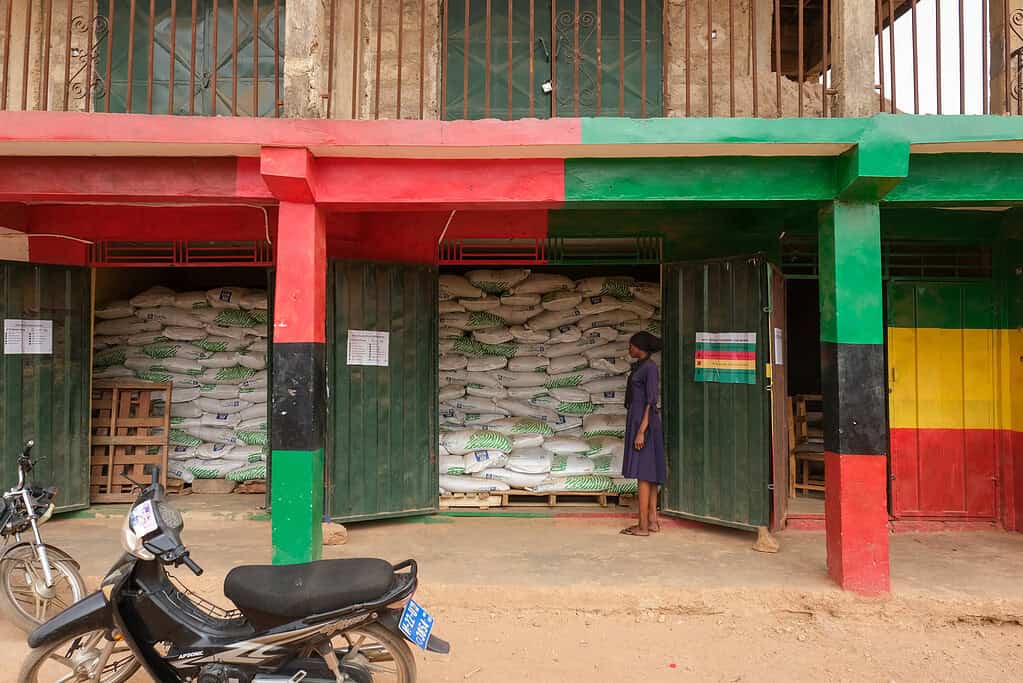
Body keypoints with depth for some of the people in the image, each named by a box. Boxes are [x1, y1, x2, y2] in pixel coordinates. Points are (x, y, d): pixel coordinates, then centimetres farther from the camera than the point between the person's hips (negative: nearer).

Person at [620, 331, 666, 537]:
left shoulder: (651, 367, -14)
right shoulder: (642, 367, 16)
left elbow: (651, 402, -19)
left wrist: (640, 432, -22)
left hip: (643, 423, -10)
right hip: (639, 422, 10)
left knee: (642, 473, -8)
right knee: (648, 473, 10)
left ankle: (643, 526, -4)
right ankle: (652, 521, 14)